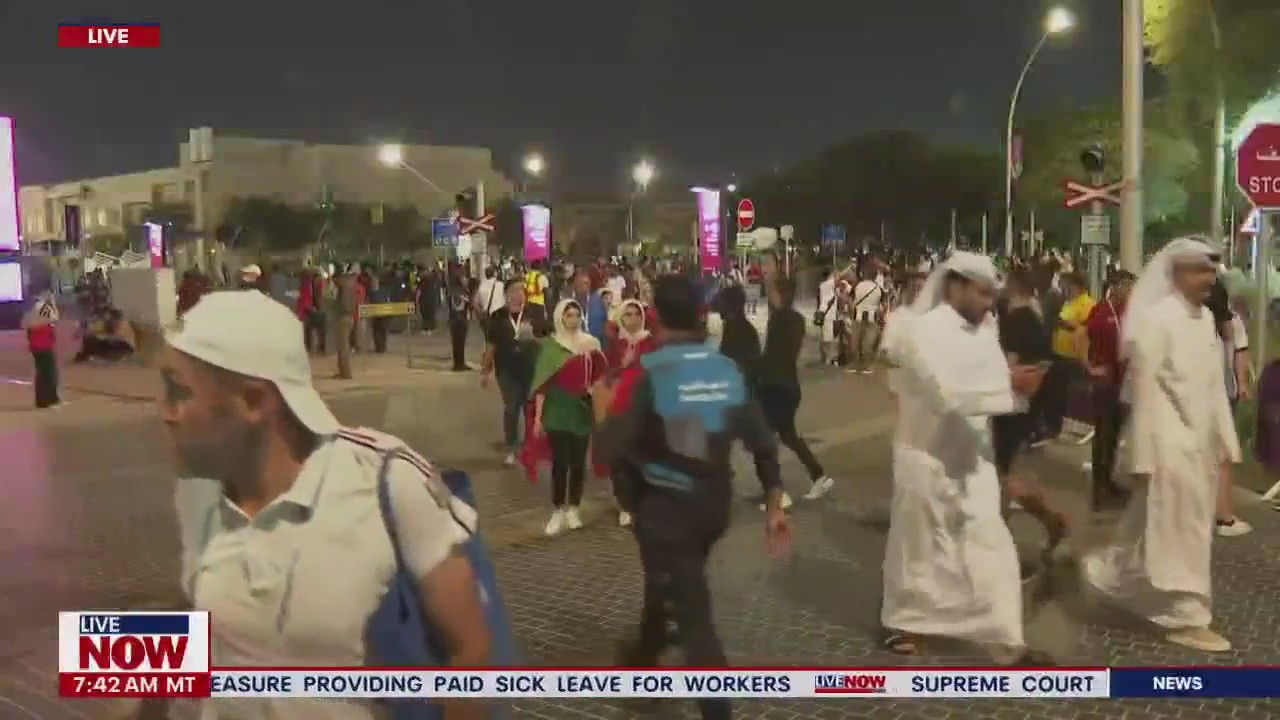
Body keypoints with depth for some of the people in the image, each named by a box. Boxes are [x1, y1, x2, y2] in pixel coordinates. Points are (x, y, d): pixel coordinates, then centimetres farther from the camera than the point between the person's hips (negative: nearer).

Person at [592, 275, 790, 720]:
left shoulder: (645, 374, -18)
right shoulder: (728, 370, -3)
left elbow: (606, 453, -20)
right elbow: (762, 442, -3)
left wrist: (602, 407, -2)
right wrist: (774, 506, 5)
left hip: (666, 507, -7)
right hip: (715, 502, 7)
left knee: (692, 612, 1)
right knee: (667, 579, 30)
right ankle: (643, 657, 54)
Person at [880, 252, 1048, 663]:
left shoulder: (983, 330, 3)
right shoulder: (926, 330, -17)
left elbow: (988, 388, 5)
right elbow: (948, 393, -27)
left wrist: (1017, 383, -15)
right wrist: (1008, 385, -29)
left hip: (972, 457, 6)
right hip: (929, 456, -6)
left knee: (990, 544, 3)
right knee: (921, 545, 10)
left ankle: (1006, 641, 8)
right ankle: (903, 622, 31)